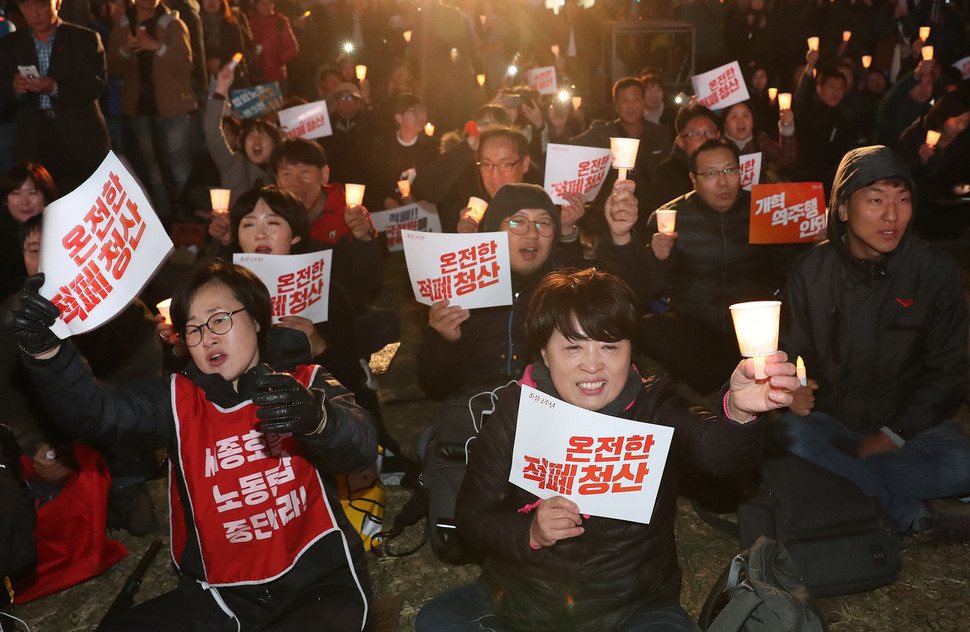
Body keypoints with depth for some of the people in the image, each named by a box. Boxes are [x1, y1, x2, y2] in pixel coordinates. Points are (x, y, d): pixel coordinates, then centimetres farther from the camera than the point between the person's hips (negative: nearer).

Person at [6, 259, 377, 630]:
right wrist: (45, 350, -26)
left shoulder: (306, 385, -1)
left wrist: (316, 417, -43)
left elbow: (360, 449, -20)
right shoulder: (179, 401, 8)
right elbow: (91, 409, -6)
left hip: (319, 583, -4)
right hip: (220, 595, 5)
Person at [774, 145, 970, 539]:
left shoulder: (937, 272, -4)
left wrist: (893, 434, -12)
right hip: (830, 417, 1)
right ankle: (902, 507, -19)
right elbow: (792, 351, 3)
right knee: (789, 436, -32)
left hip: (908, 422, 0)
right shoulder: (811, 271, -2)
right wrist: (793, 390, -21)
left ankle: (836, 477, -20)